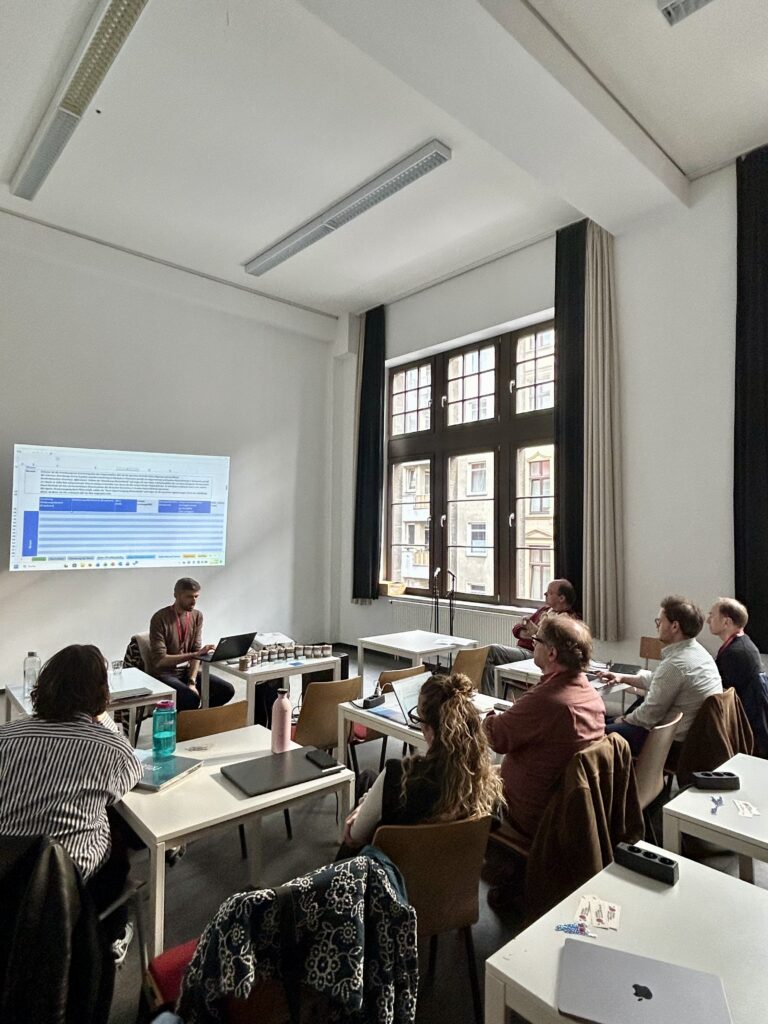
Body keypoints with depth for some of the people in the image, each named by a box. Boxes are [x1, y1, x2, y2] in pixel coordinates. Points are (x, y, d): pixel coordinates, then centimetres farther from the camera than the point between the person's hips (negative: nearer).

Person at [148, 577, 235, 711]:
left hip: (187, 670, 6)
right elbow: (160, 660, -22)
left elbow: (196, 651, 0)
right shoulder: (160, 619, -17)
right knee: (191, 697, -33)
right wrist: (194, 654, -29)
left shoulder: (197, 616, 1)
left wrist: (192, 681, -13)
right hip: (164, 673, -6)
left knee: (227, 690, -10)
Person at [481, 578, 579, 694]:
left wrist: (536, 631, -13)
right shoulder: (544, 609, 24)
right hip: (521, 649, 7)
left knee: (492, 650, -24)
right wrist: (523, 633, 1)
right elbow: (516, 628, 23)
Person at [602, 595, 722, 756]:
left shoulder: (674, 664, -27)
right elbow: (657, 680, 18)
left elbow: (649, 715, -19)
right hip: (694, 734, 10)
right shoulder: (697, 651, 3)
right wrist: (623, 678, 17)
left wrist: (624, 720, -1)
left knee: (605, 732, -1)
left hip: (676, 742, -10)